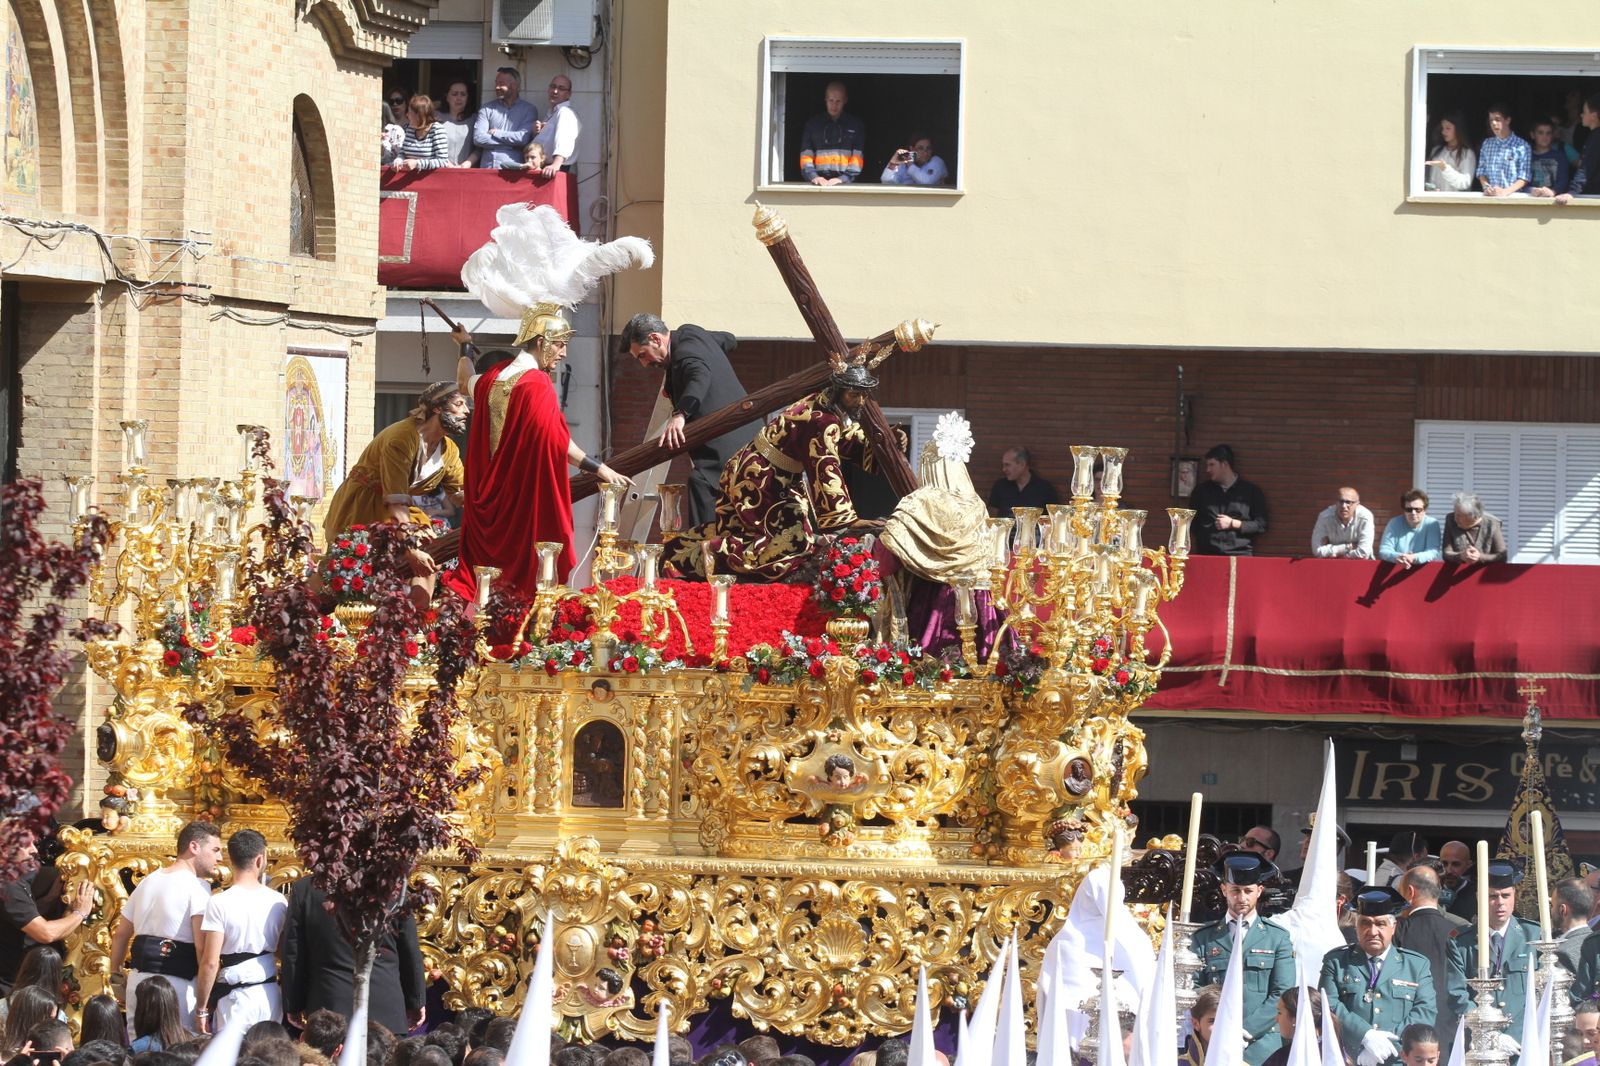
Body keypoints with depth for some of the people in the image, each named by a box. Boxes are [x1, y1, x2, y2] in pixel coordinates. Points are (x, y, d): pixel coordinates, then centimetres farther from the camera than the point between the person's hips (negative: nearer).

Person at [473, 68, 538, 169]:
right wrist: (509, 141, -1)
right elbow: (478, 138, 3)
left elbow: (523, 138, -5)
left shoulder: (529, 110, 9)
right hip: (487, 167, 2)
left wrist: (495, 133, 3)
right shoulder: (486, 109, 15)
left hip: (513, 168, -2)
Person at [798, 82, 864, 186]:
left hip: (845, 184, -1)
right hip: (819, 184, 1)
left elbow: (857, 158, 6)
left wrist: (843, 178, -9)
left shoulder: (855, 125, 13)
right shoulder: (813, 123, 16)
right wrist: (813, 176, -7)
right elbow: (806, 157, 10)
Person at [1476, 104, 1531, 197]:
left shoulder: (1522, 146, 2)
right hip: (1490, 197, 3)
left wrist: (1505, 191, -15)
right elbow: (1481, 172, 15)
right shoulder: (1487, 144, 14)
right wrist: (1486, 187, -4)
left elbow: (1523, 178, -2)